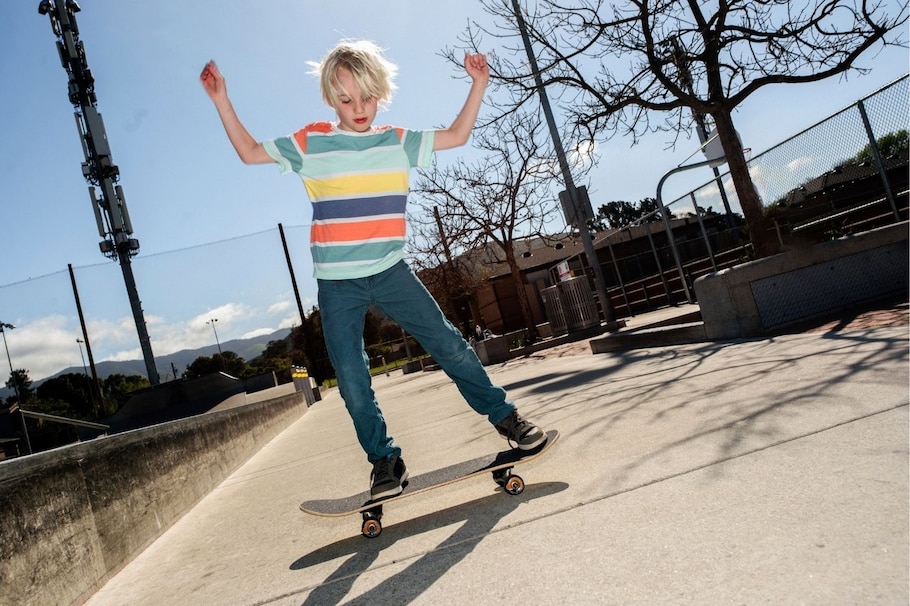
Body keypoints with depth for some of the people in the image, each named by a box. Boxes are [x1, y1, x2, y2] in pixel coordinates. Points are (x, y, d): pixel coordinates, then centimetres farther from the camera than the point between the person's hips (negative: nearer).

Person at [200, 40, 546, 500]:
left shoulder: (398, 141, 6)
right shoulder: (310, 143, 2)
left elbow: (457, 136, 13)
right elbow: (249, 152, 11)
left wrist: (478, 83, 7)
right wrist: (221, 100, 3)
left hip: (391, 272, 1)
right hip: (337, 284, 0)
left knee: (448, 345, -1)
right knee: (351, 379, 1)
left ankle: (505, 417, 15)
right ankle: (384, 460, 18)